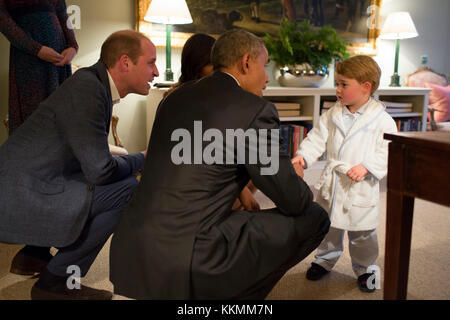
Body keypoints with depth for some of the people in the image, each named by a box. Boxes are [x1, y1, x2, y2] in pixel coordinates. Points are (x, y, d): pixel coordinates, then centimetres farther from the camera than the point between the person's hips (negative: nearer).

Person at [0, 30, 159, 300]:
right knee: (128, 189, -15)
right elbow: (99, 170, -20)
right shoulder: (87, 87, -19)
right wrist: (142, 159, -2)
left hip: (22, 186, 10)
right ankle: (55, 283, -3)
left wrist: (136, 161, 6)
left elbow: (92, 157, 17)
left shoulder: (96, 84, 9)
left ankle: (35, 252, 24)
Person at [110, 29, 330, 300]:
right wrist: (296, 177, 20)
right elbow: (293, 201, -2)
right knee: (314, 217, 6)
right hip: (186, 264, -8)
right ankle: (235, 294, 11)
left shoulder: (176, 97, 12)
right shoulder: (256, 109, -8)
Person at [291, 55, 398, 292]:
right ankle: (325, 260, 40)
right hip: (331, 184, 4)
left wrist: (367, 167, -26)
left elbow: (387, 152, -12)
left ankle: (364, 268, 33)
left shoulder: (382, 120, -11)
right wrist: (303, 156, -14)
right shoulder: (332, 115, 2)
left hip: (361, 188, -4)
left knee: (362, 234, 10)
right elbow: (318, 138, 2)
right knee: (328, 227, 18)